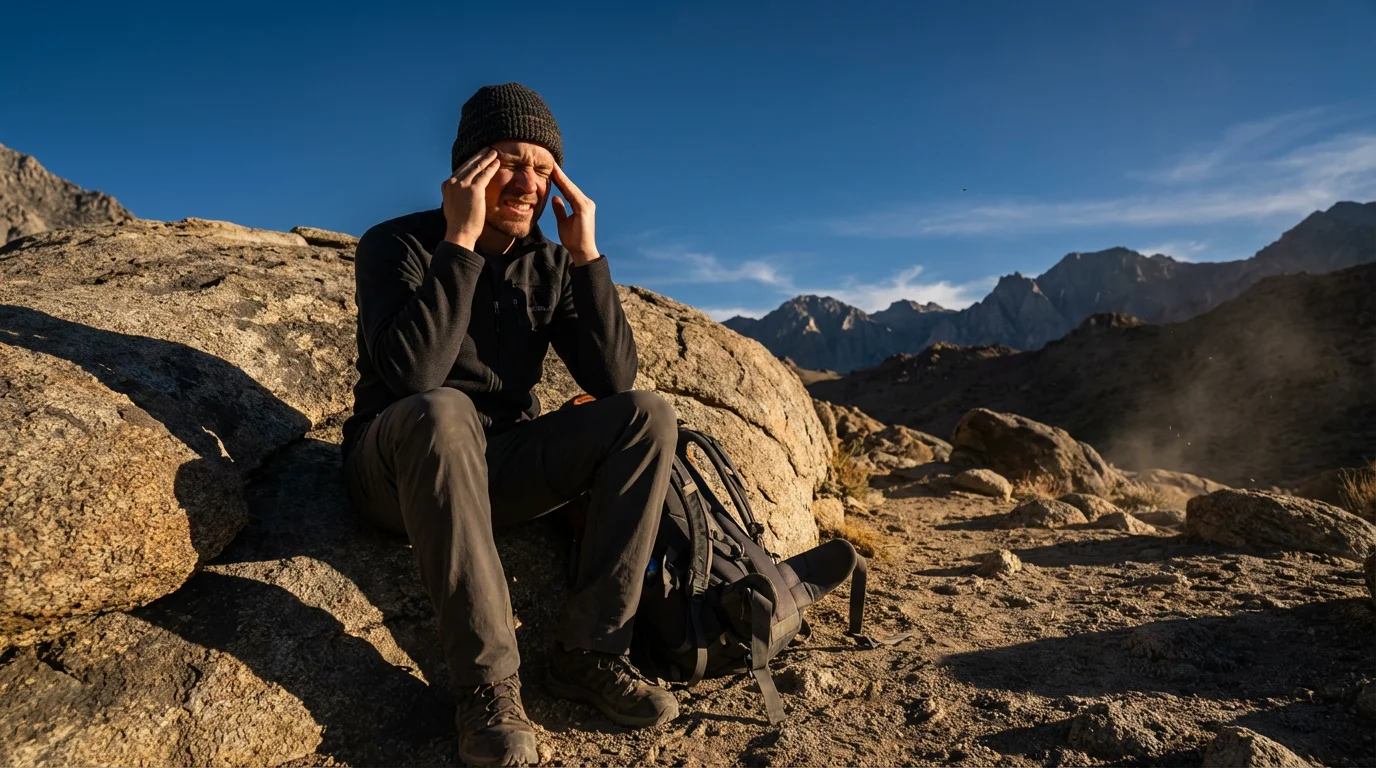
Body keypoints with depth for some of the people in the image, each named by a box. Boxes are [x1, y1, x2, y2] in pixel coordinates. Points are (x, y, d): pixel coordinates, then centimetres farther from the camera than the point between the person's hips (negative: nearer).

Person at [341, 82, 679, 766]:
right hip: (398, 468, -4)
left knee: (647, 415, -15)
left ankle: (588, 652, -17)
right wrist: (461, 241, -26)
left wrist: (585, 254, -14)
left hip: (499, 466, 4)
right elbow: (411, 375, -29)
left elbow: (614, 381, -9)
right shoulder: (397, 245, -9)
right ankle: (487, 683, -28)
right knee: (442, 411, -38)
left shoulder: (551, 265, 3)